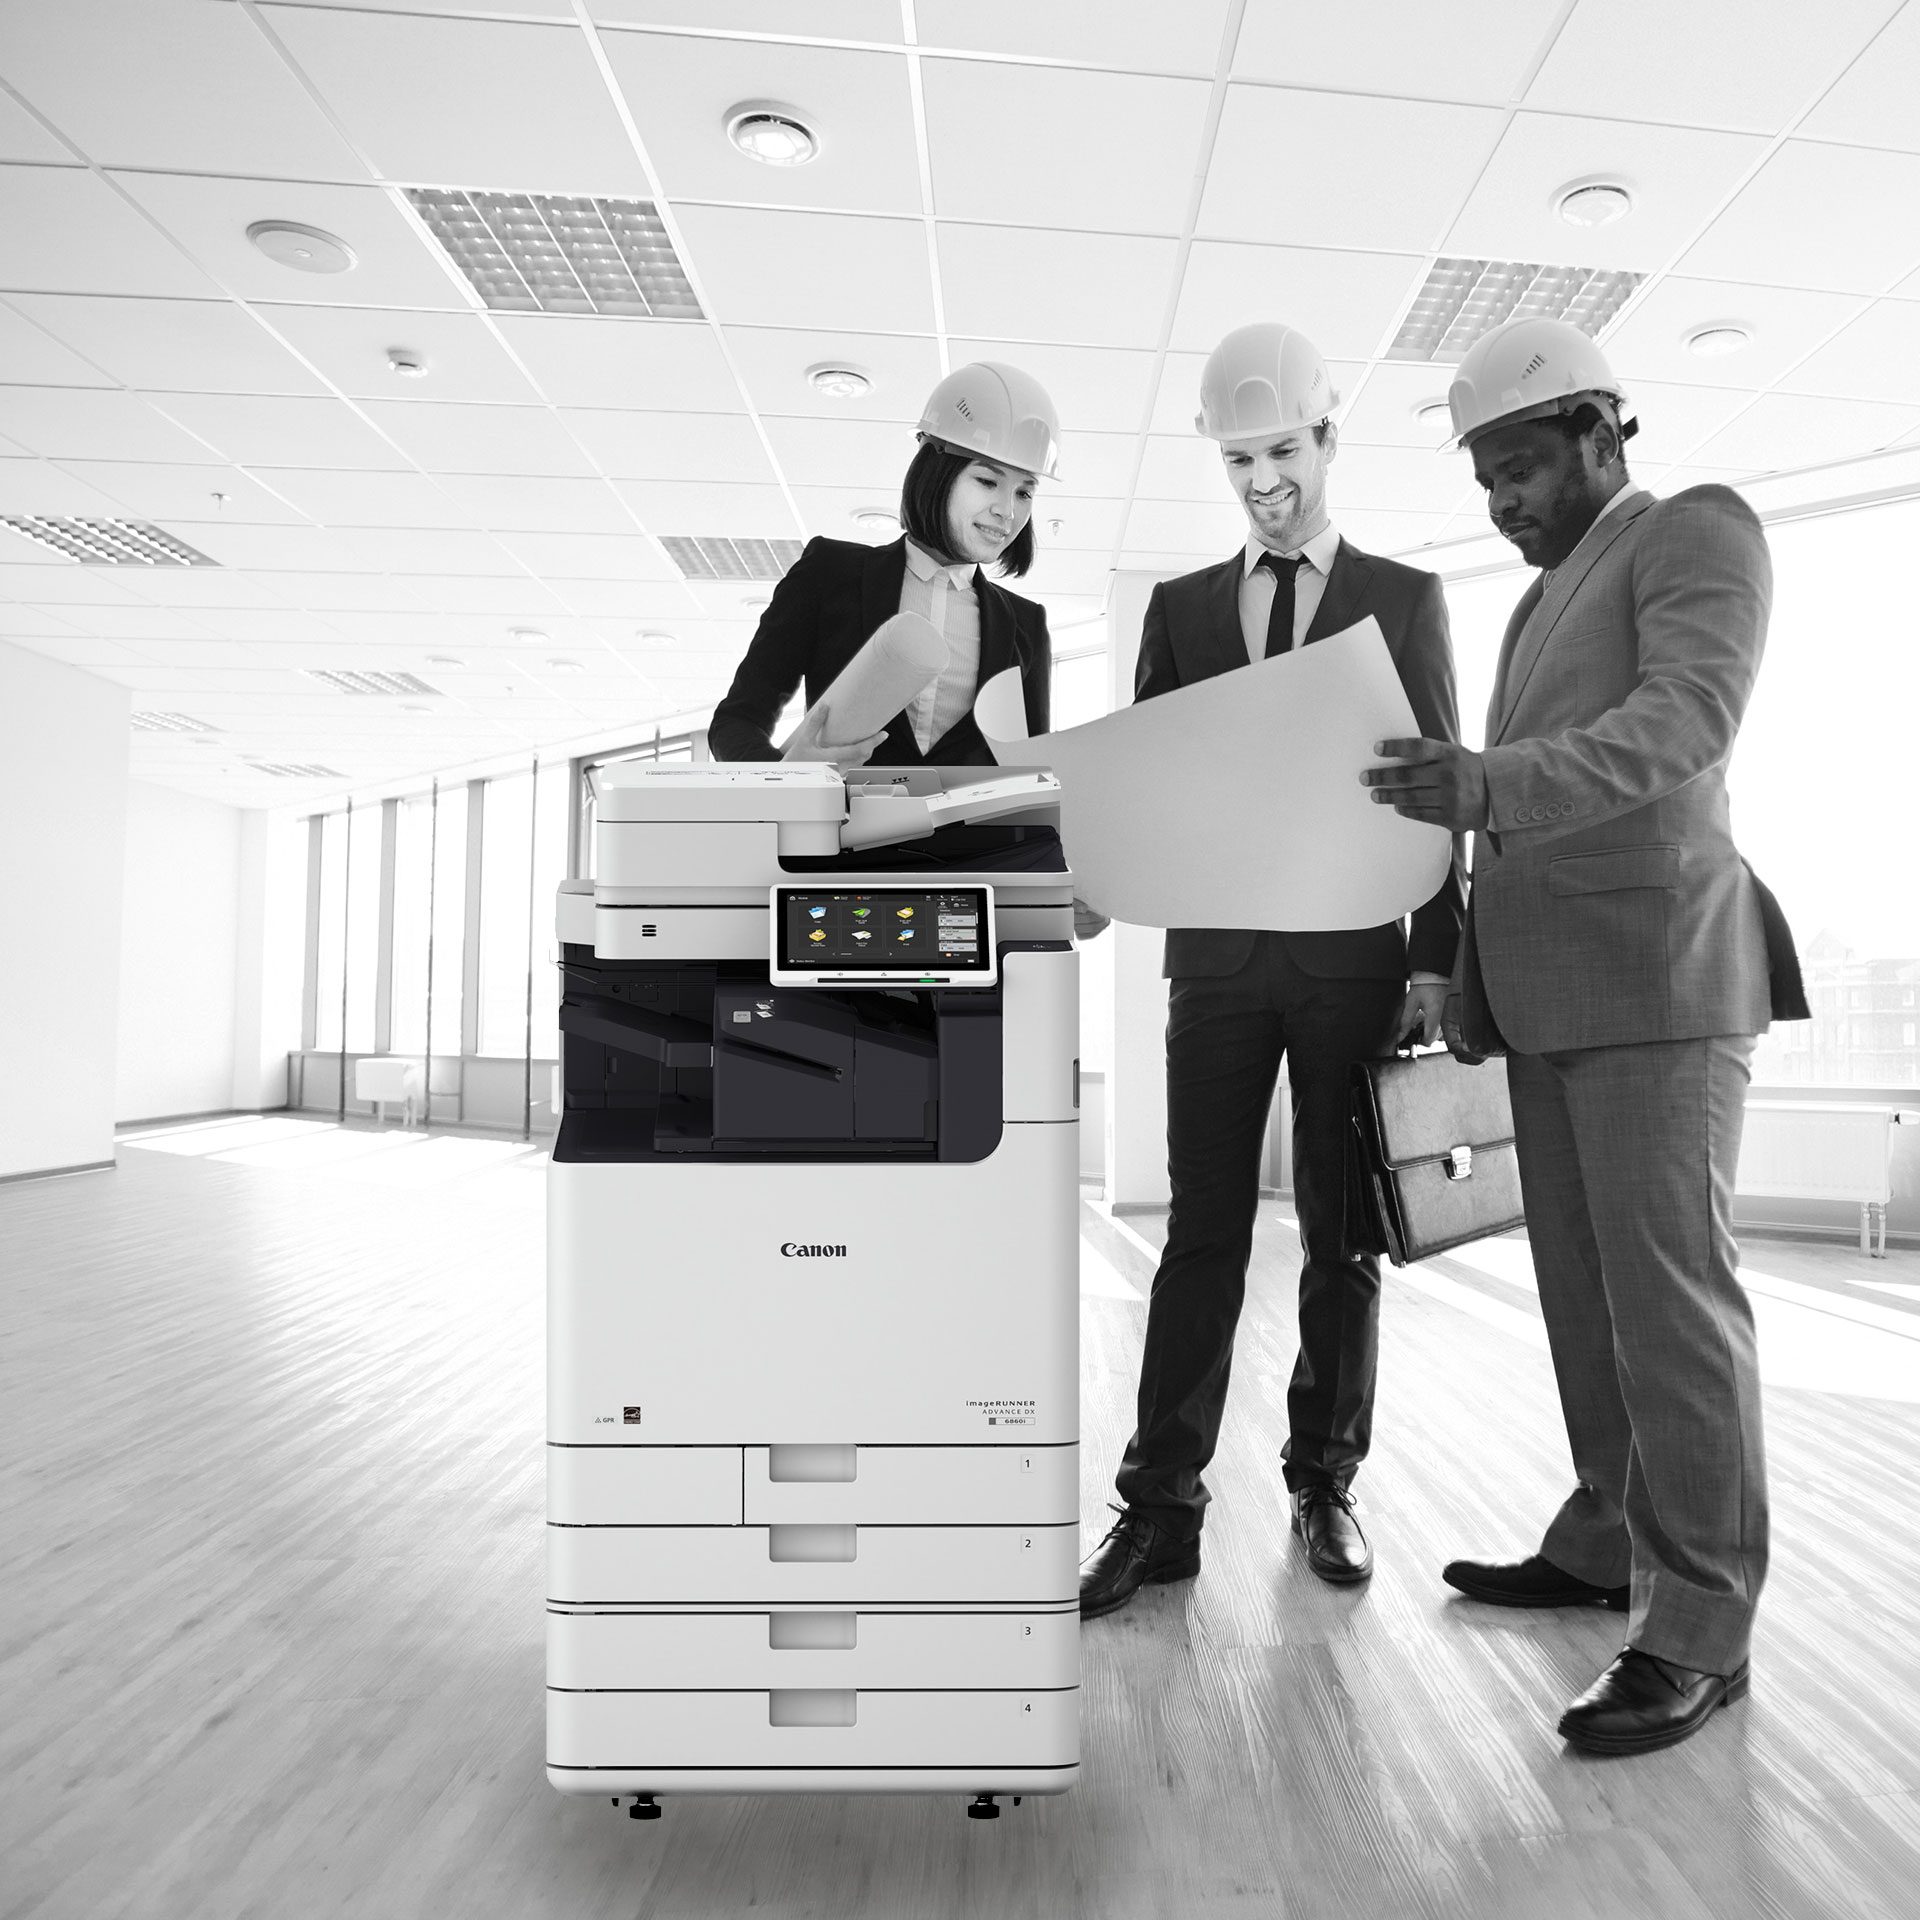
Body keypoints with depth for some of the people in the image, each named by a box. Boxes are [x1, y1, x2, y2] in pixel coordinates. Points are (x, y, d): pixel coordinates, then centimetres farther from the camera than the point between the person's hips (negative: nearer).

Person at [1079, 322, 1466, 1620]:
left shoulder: (1405, 598, 9)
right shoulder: (1181, 607, 13)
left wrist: (1435, 964, -5)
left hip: (1352, 955, 0)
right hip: (1218, 953, 1)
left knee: (1341, 1235, 7)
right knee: (1203, 1233, 2)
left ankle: (1325, 1485, 23)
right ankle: (1162, 1508, 9)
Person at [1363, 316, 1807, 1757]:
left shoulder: (1699, 532, 1)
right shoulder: (1546, 598, 24)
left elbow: (1685, 719, -18)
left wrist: (1493, 784, -33)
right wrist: (1463, 971, 15)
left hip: (1658, 977, -8)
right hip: (1545, 990, 8)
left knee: (1667, 1290, -6)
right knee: (1582, 1288, 11)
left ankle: (1700, 1626, 4)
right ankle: (1606, 1544, 23)